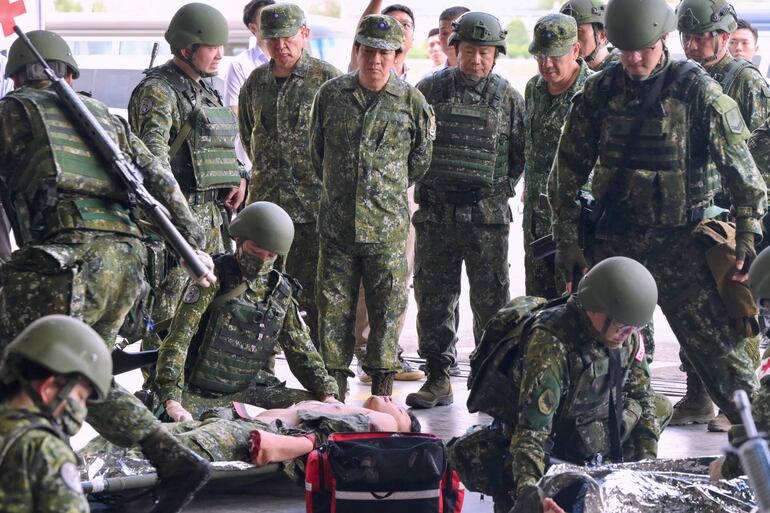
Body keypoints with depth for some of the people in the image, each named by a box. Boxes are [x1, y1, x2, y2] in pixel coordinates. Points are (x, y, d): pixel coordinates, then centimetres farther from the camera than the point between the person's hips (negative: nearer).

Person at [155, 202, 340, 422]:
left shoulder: (280, 291, 9)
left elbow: (302, 350, 15)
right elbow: (179, 337, -14)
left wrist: (327, 395, -2)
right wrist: (172, 399, -26)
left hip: (248, 393, 6)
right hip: (199, 394, -6)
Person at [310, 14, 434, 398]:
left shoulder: (411, 101, -1)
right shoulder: (331, 94, 4)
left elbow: (420, 160, 12)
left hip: (387, 226, -2)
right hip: (336, 223, 2)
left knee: (387, 309, 2)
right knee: (333, 308, 5)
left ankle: (382, 393, 10)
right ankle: (334, 392, 13)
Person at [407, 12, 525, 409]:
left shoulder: (508, 97, 2)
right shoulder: (430, 89, 3)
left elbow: (523, 152, 8)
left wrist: (502, 187, 1)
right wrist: (422, 182, 6)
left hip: (487, 213, -1)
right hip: (435, 212, 1)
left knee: (491, 297, 0)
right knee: (433, 295, 5)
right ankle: (438, 379, 12)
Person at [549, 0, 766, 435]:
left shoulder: (697, 90, -7)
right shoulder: (599, 91, 3)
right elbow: (570, 168, 10)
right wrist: (567, 238, 7)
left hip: (682, 240, -4)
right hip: (618, 237, 4)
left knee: (715, 341, -8)